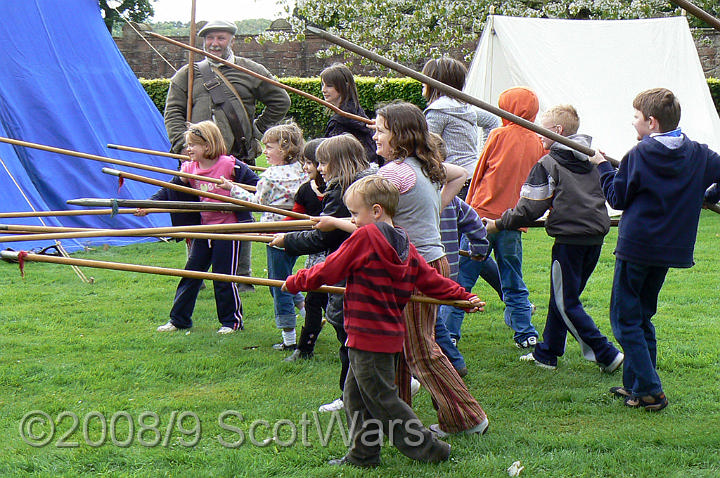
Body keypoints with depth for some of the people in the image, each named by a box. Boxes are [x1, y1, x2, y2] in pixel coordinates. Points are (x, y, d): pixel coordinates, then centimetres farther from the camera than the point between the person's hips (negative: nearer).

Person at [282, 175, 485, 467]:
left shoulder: (364, 238, -13)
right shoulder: (404, 246, 9)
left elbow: (328, 270, -9)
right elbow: (430, 279, 11)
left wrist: (295, 282, 5)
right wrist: (465, 297, 23)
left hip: (369, 337, -9)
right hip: (392, 336, 9)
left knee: (382, 399, 0)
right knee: (356, 396, 18)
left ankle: (429, 449, 5)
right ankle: (363, 454, 24)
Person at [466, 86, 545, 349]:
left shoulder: (498, 135, -3)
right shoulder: (538, 144, 7)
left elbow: (479, 173, 3)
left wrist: (470, 205, 13)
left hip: (484, 212, -4)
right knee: (514, 283, 13)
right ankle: (526, 333, 12)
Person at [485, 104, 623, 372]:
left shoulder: (547, 165, -7)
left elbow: (530, 209, -9)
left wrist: (498, 225, 2)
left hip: (569, 238, -8)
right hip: (596, 237, 8)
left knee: (566, 303, 0)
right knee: (560, 298, 17)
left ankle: (606, 355, -6)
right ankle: (546, 353, 25)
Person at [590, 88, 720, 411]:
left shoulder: (639, 155, -11)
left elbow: (617, 197, -4)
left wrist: (603, 167, 10)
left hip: (636, 246, -6)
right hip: (673, 247, 6)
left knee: (625, 319, 1)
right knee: (642, 317, 19)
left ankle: (649, 390, -6)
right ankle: (635, 384, 20)